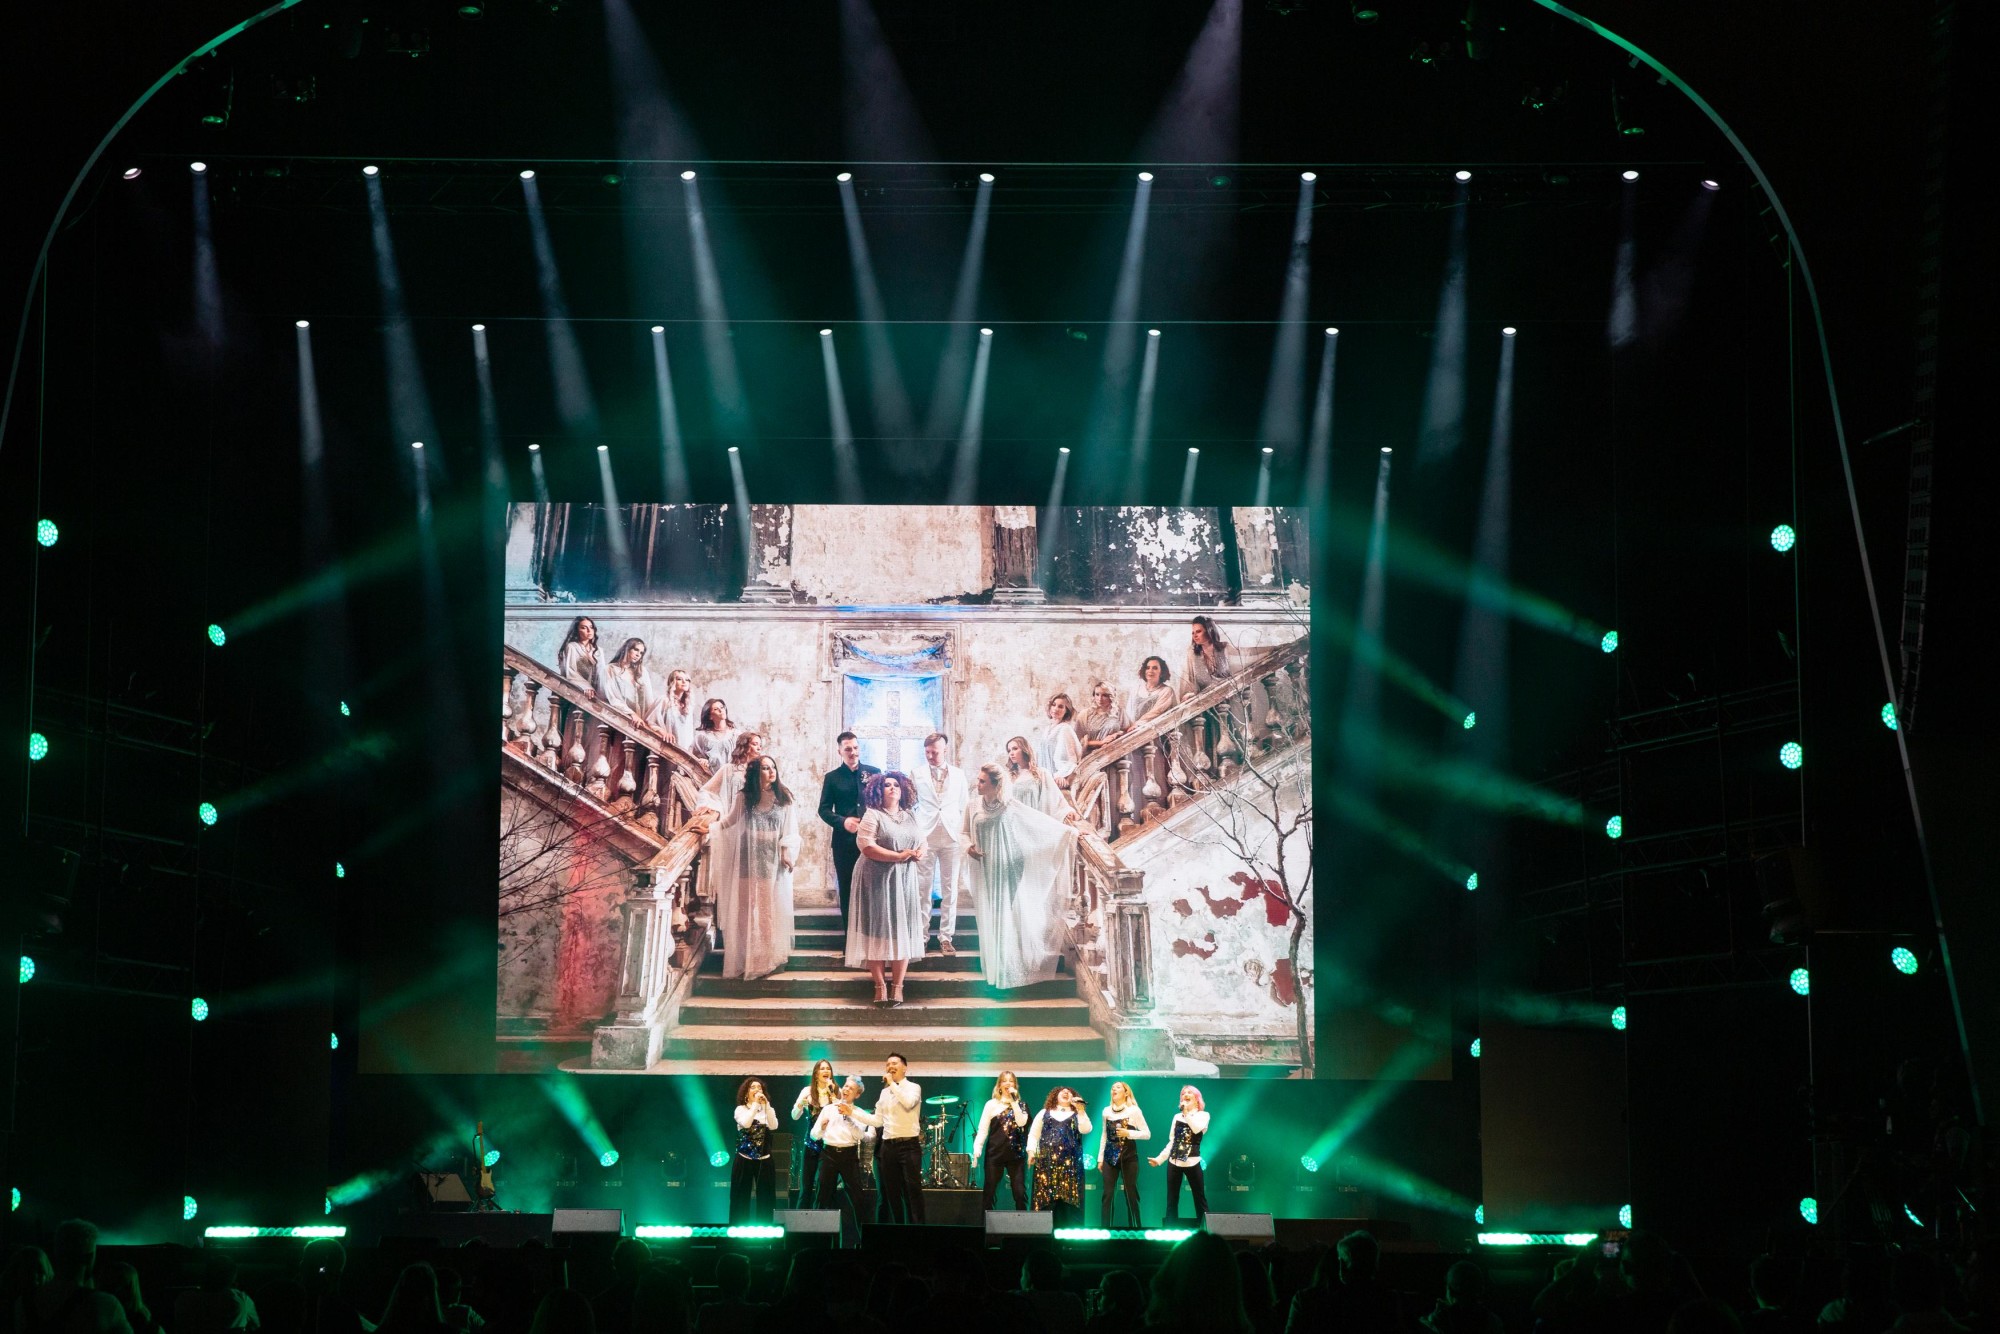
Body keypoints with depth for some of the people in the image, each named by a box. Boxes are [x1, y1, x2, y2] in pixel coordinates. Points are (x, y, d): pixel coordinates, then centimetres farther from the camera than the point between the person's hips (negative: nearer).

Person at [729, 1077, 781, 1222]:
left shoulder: (767, 1109, 8)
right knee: (742, 1197, 1)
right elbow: (746, 1124, -20)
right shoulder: (741, 1109, 0)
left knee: (765, 1198, 3)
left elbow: (773, 1126, -10)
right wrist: (755, 1104, -20)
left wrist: (766, 1105, -16)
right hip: (744, 1160, -3)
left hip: (764, 1160, 3)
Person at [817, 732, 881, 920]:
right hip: (844, 841, 0)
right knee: (846, 888, 6)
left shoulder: (874, 772, 6)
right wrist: (843, 821, -16)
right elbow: (824, 809, 2)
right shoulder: (832, 777, 5)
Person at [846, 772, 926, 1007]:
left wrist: (920, 852, -7)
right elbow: (867, 847, -15)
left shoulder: (910, 817, 14)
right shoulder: (872, 816, -4)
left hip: (905, 881, 5)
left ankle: (897, 985, 4)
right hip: (878, 881, -5)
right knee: (878, 931, -4)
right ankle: (880, 985, 0)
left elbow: (922, 842, 17)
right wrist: (899, 856, -19)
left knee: (902, 930, 0)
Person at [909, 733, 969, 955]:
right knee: (923, 889, 0)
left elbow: (963, 807, 10)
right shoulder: (918, 774, 3)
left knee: (950, 890, 3)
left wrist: (964, 836, 3)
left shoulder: (958, 775, 7)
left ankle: (945, 937, 8)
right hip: (925, 837, -1)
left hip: (951, 837, 1)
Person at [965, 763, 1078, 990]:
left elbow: (1043, 822, -7)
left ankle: (1010, 968, 3)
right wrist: (969, 846, -6)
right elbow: (965, 833, 15)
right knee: (989, 918, 4)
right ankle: (994, 968, 11)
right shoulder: (974, 808, 3)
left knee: (1009, 916, -3)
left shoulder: (1013, 808, -7)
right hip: (985, 871, 3)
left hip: (1008, 870, -3)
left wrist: (1068, 830, -14)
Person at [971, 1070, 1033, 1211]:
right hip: (995, 1153, 0)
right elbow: (983, 1129, 0)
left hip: (1016, 1154, 1)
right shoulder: (992, 1104, 4)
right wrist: (977, 1149, -11)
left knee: (1020, 1192, -2)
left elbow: (1021, 1122, -11)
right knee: (988, 1192, 3)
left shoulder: (1021, 1105, 8)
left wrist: (1014, 1101, -13)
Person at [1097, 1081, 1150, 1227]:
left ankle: (1135, 1226, 6)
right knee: (1107, 1194, -2)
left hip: (1129, 1156, -3)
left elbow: (1147, 1133, -4)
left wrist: (1129, 1133, -17)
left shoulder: (1134, 1110, -4)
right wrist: (1100, 1158, 11)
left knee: (1131, 1194, 0)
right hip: (1110, 1157, 3)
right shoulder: (1106, 1111, 8)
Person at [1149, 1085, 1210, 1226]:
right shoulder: (1177, 1117, 13)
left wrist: (1187, 1112, -11)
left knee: (1200, 1199, 0)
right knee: (1172, 1200, 4)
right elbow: (1171, 1142, 14)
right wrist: (1159, 1158, 8)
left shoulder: (1203, 1115, 3)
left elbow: (1197, 1129, -19)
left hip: (1192, 1163, -4)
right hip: (1174, 1162, 4)